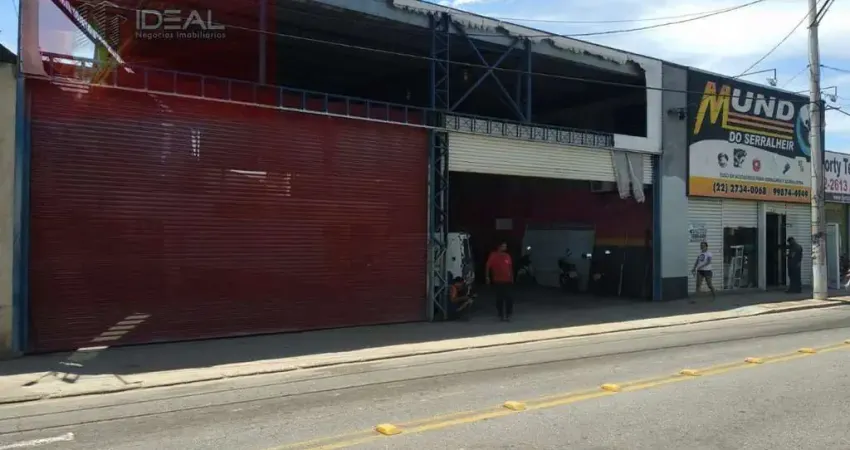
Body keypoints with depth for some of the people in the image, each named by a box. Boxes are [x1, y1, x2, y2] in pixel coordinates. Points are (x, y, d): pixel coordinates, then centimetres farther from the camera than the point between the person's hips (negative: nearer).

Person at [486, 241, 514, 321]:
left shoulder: (507, 256, 7)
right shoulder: (493, 256, -4)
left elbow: (510, 267, 15)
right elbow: (488, 266, -5)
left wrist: (511, 277, 14)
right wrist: (487, 277, -11)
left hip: (507, 281, 3)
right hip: (497, 281, -3)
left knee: (509, 298, -4)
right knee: (499, 298, 4)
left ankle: (508, 314, 6)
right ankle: (501, 315, 15)